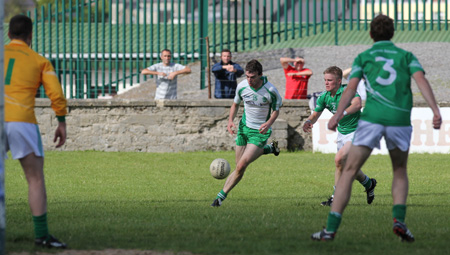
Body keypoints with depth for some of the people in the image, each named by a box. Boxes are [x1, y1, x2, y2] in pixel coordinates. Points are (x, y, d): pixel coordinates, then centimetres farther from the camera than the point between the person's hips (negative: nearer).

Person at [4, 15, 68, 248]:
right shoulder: (40, 61, 11)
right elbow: (56, 94, 2)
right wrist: (62, 123, 9)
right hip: (22, 121, -2)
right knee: (36, 179, 3)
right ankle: (41, 234, -5)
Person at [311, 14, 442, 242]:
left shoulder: (363, 57, 15)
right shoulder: (406, 56, 17)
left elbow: (350, 88, 0)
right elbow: (421, 80, -1)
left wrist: (338, 115, -9)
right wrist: (435, 110, -10)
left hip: (372, 118, -1)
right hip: (400, 120, 1)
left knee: (349, 171, 4)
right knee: (400, 172, 23)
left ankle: (331, 228, -7)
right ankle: (399, 219, 0)